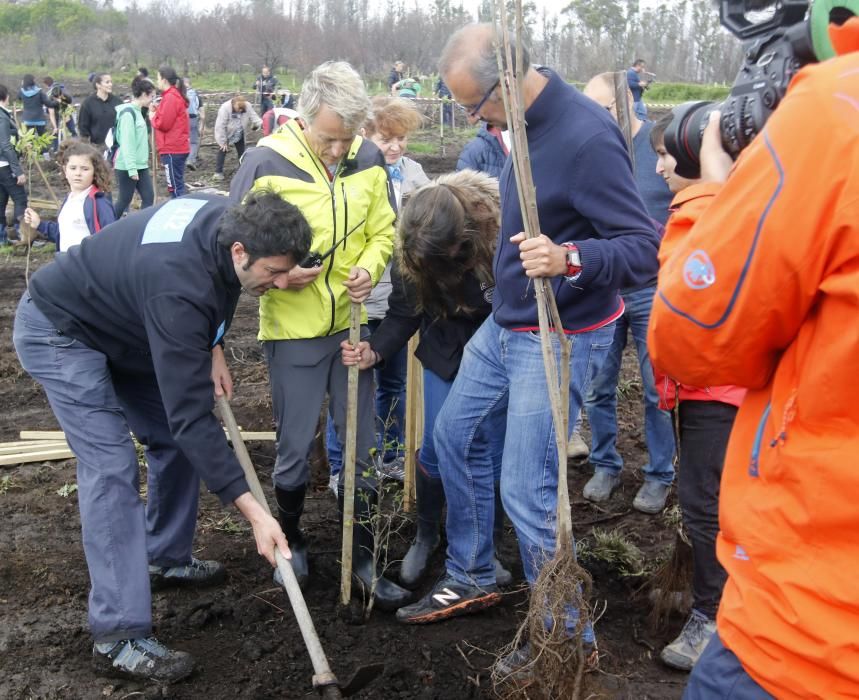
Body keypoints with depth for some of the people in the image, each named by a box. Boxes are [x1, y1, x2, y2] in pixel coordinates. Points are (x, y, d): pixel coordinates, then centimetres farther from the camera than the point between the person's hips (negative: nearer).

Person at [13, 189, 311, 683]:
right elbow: (191, 414, -39)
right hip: (60, 331, -9)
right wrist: (253, 512, -38)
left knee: (172, 439, 8)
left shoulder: (229, 219, -16)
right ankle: (120, 637, -12)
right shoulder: (178, 287, -40)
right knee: (112, 467, -17)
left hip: (120, 324, 9)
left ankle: (166, 559, 27)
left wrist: (211, 347, -6)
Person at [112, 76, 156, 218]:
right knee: (124, 201, 2)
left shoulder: (137, 111, 12)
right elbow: (127, 143, -21)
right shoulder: (128, 113, -16)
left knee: (149, 198, 3)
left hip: (141, 166, 9)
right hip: (127, 167, -9)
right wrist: (131, 168, -24)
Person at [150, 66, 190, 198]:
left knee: (175, 187, -7)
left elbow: (163, 124, -17)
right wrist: (157, 110, 5)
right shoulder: (175, 95, 16)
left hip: (172, 150, -10)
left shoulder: (170, 98, -14)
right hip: (178, 147, 10)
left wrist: (152, 115, 0)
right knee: (177, 185, 13)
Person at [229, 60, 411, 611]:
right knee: (296, 446, 9)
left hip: (353, 323, 3)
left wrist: (370, 267, -13)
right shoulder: (265, 163, -14)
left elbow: (384, 230, 7)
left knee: (362, 446, 9)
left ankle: (364, 557, 24)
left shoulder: (367, 160, -4)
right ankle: (291, 539, 34)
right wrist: (279, 275, -23)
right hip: (293, 330, -3)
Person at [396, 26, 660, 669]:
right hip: (504, 325, 10)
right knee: (455, 436, 19)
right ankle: (471, 579, 37)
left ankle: (566, 634, 17)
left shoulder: (586, 137, -25)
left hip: (559, 340, -10)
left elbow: (645, 249, -27)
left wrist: (570, 258, -42)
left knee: (527, 491, -6)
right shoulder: (528, 124, 2)